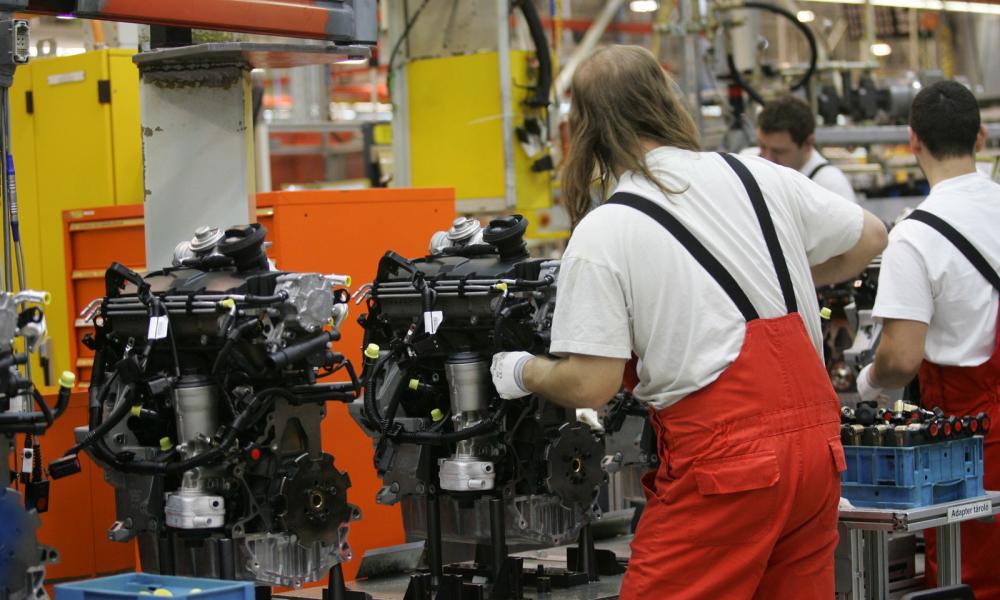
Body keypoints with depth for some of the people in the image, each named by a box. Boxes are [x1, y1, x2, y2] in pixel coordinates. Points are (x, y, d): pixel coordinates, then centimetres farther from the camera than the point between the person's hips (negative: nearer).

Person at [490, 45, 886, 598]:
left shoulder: (602, 233, -6)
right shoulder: (758, 176, 8)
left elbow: (590, 386, -9)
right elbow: (869, 240, 21)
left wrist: (522, 373, 10)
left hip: (723, 457, -6)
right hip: (816, 443, 6)